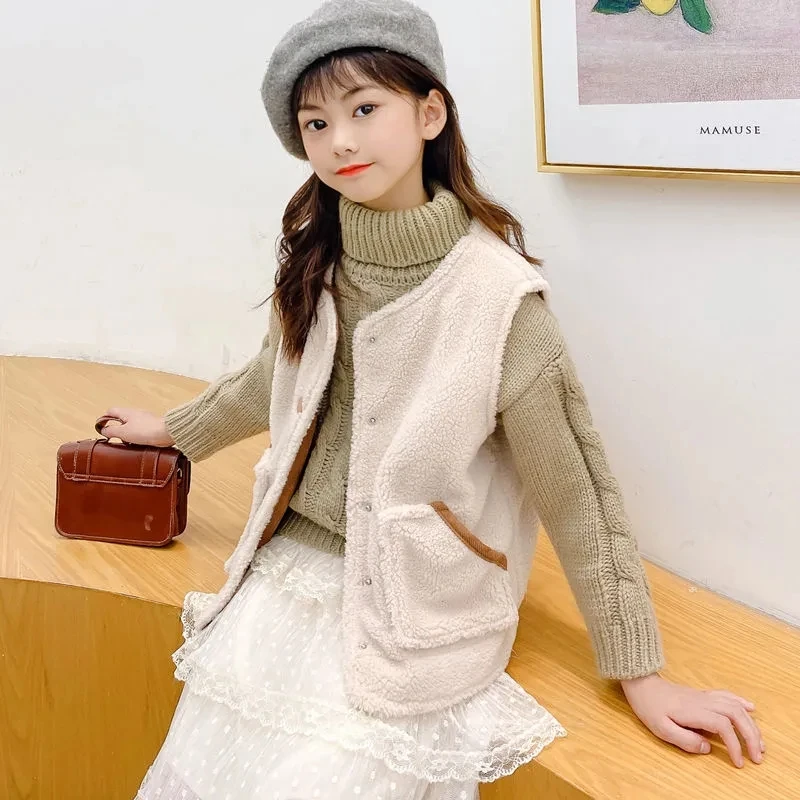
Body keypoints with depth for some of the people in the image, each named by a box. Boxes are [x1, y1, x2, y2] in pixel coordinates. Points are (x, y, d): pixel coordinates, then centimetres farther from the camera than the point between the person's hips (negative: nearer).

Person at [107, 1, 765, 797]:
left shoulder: (496, 292, -17)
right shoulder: (318, 257, 0)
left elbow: (574, 490, -11)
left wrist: (642, 674, -9)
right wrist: (174, 430, 34)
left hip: (411, 611, -5)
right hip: (292, 567, 5)